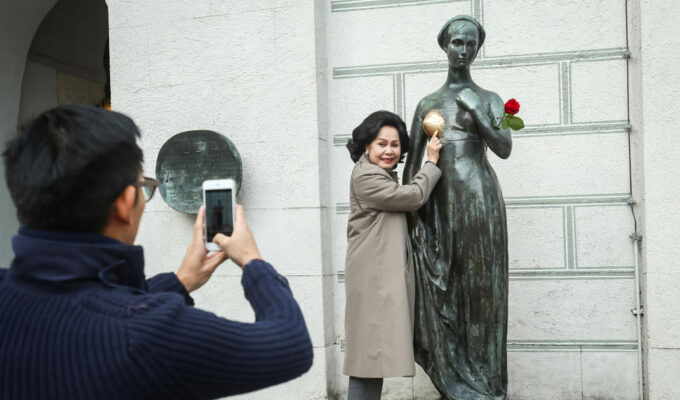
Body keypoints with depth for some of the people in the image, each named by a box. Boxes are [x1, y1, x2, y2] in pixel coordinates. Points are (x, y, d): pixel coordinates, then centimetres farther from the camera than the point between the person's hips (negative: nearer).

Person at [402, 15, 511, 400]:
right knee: (442, 290, 2)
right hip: (440, 204, 3)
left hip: (479, 199, -2)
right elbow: (412, 163, 10)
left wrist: (474, 108, -10)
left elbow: (505, 148, -7)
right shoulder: (428, 103, 15)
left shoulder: (489, 99, 9)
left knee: (480, 286, -1)